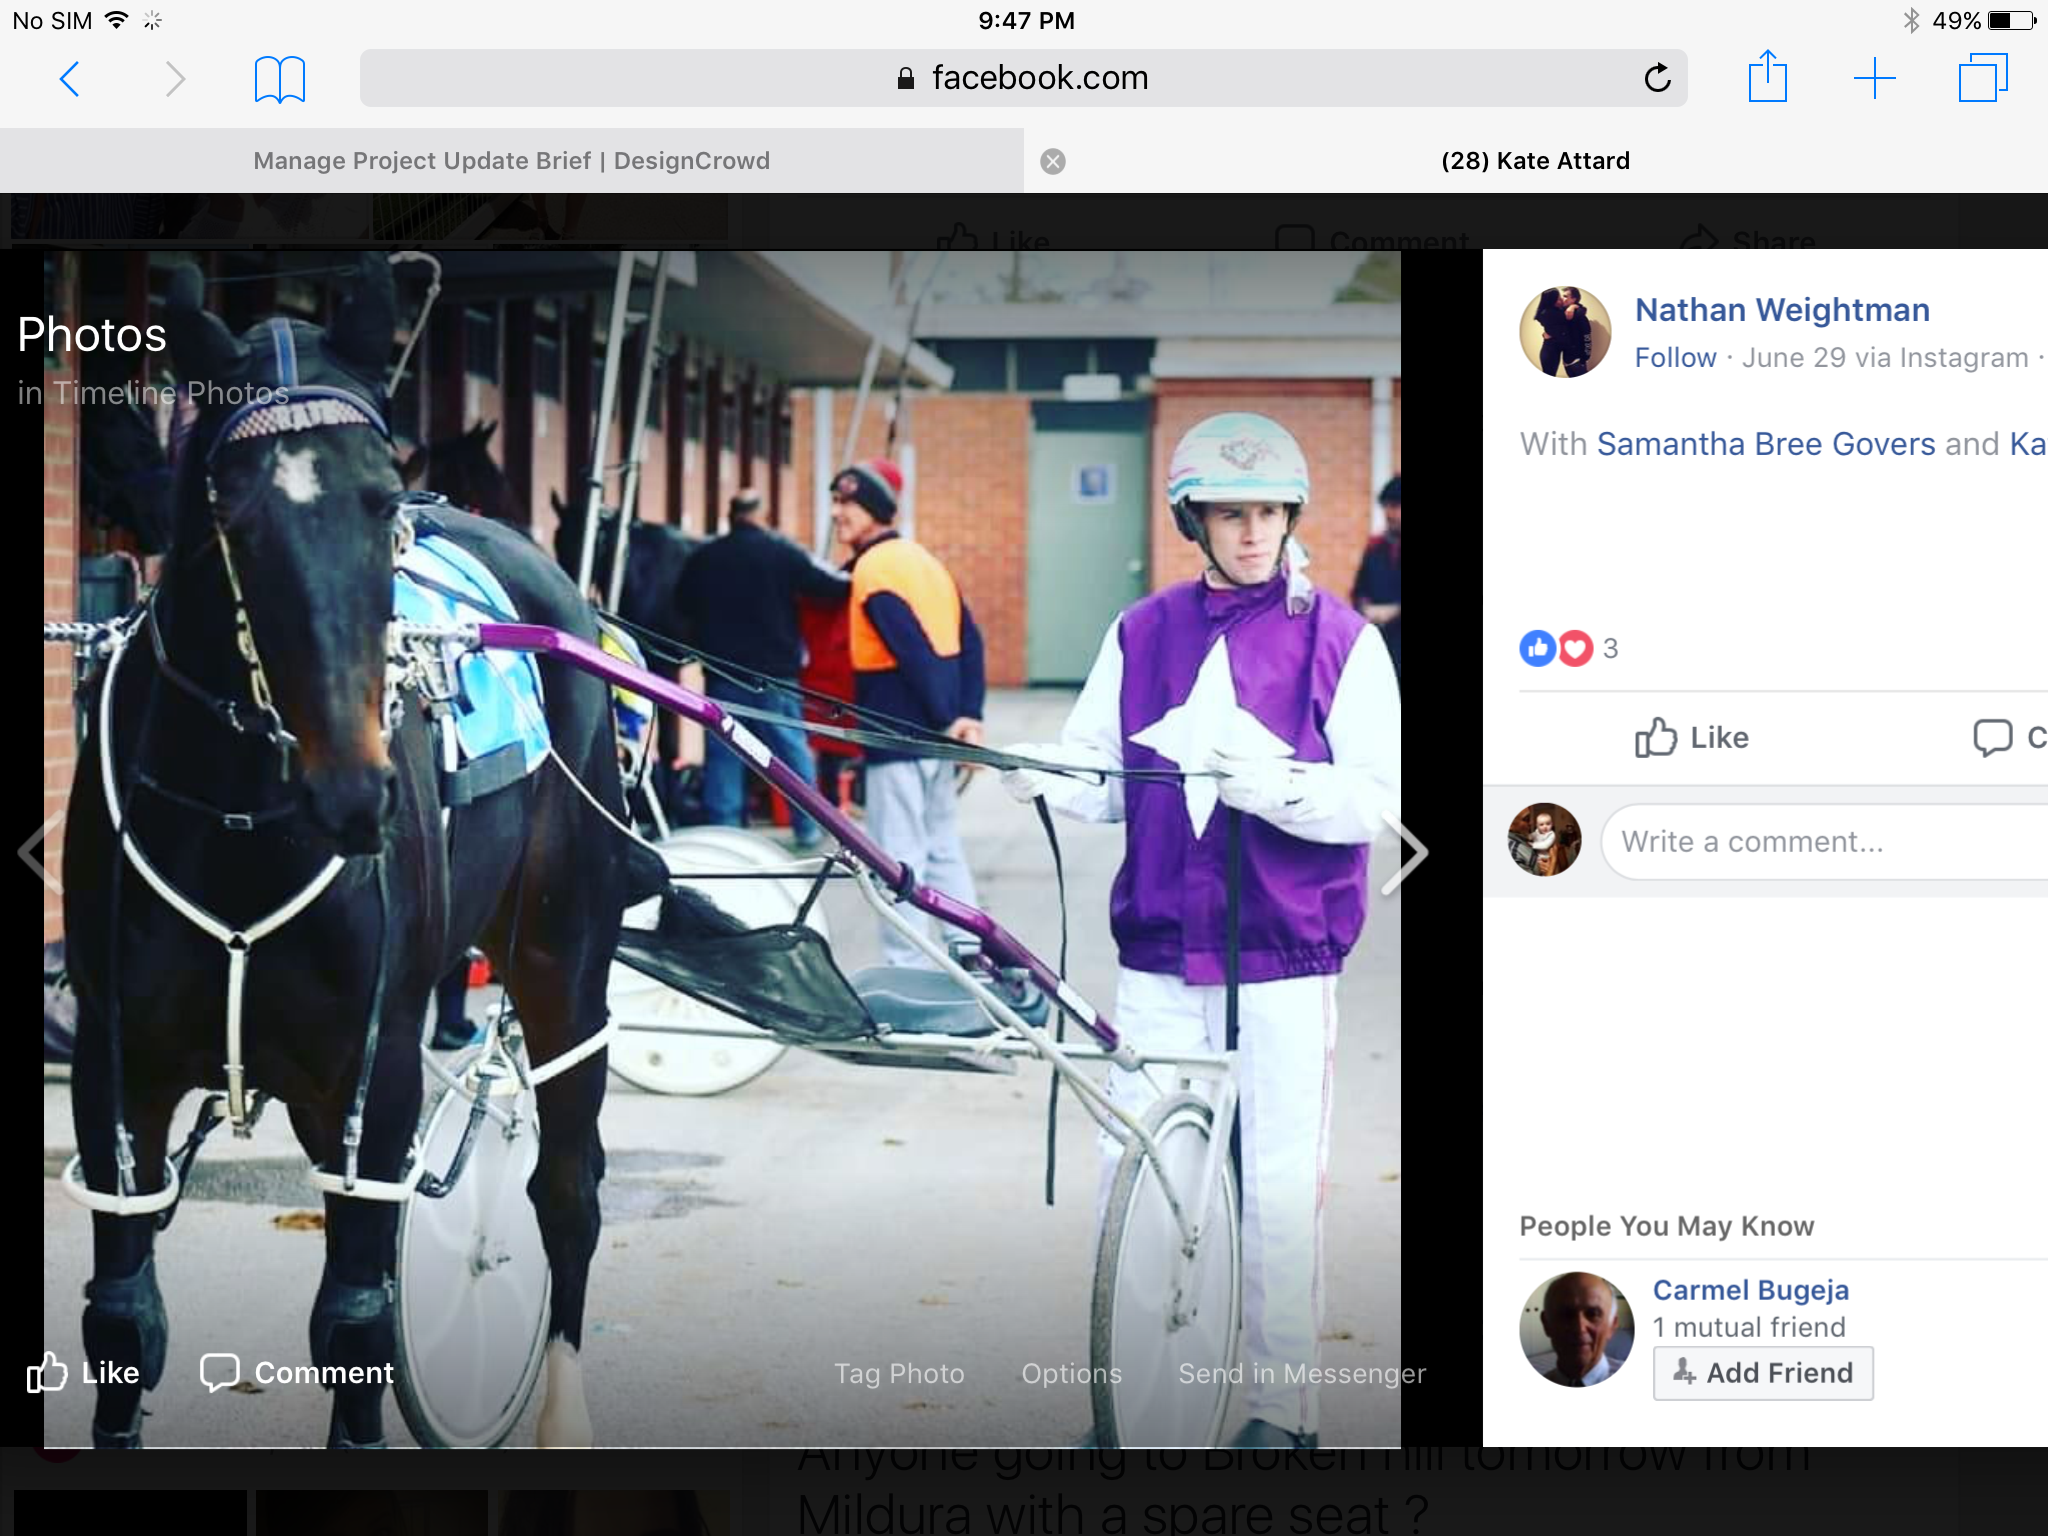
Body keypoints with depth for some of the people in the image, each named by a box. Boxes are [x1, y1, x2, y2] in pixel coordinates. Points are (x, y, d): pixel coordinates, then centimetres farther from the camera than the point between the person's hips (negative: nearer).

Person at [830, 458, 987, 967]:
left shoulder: (874, 568, -14)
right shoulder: (922, 559, 14)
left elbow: (914, 652, -21)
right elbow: (969, 641, 11)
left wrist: (946, 722, -16)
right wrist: (968, 716, 4)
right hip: (935, 737, 9)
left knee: (899, 860, -4)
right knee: (944, 852, 17)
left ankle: (908, 970, -2)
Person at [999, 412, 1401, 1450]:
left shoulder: (1339, 640, -1)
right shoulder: (1140, 635, 10)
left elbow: (1377, 798, -6)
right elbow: (1106, 780, 11)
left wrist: (1275, 783, -22)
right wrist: (1046, 776, -9)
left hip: (1286, 955, -3)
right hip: (1160, 950, 3)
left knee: (1281, 1189, 0)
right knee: (1129, 1173, 2)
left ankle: (1281, 1411, 12)